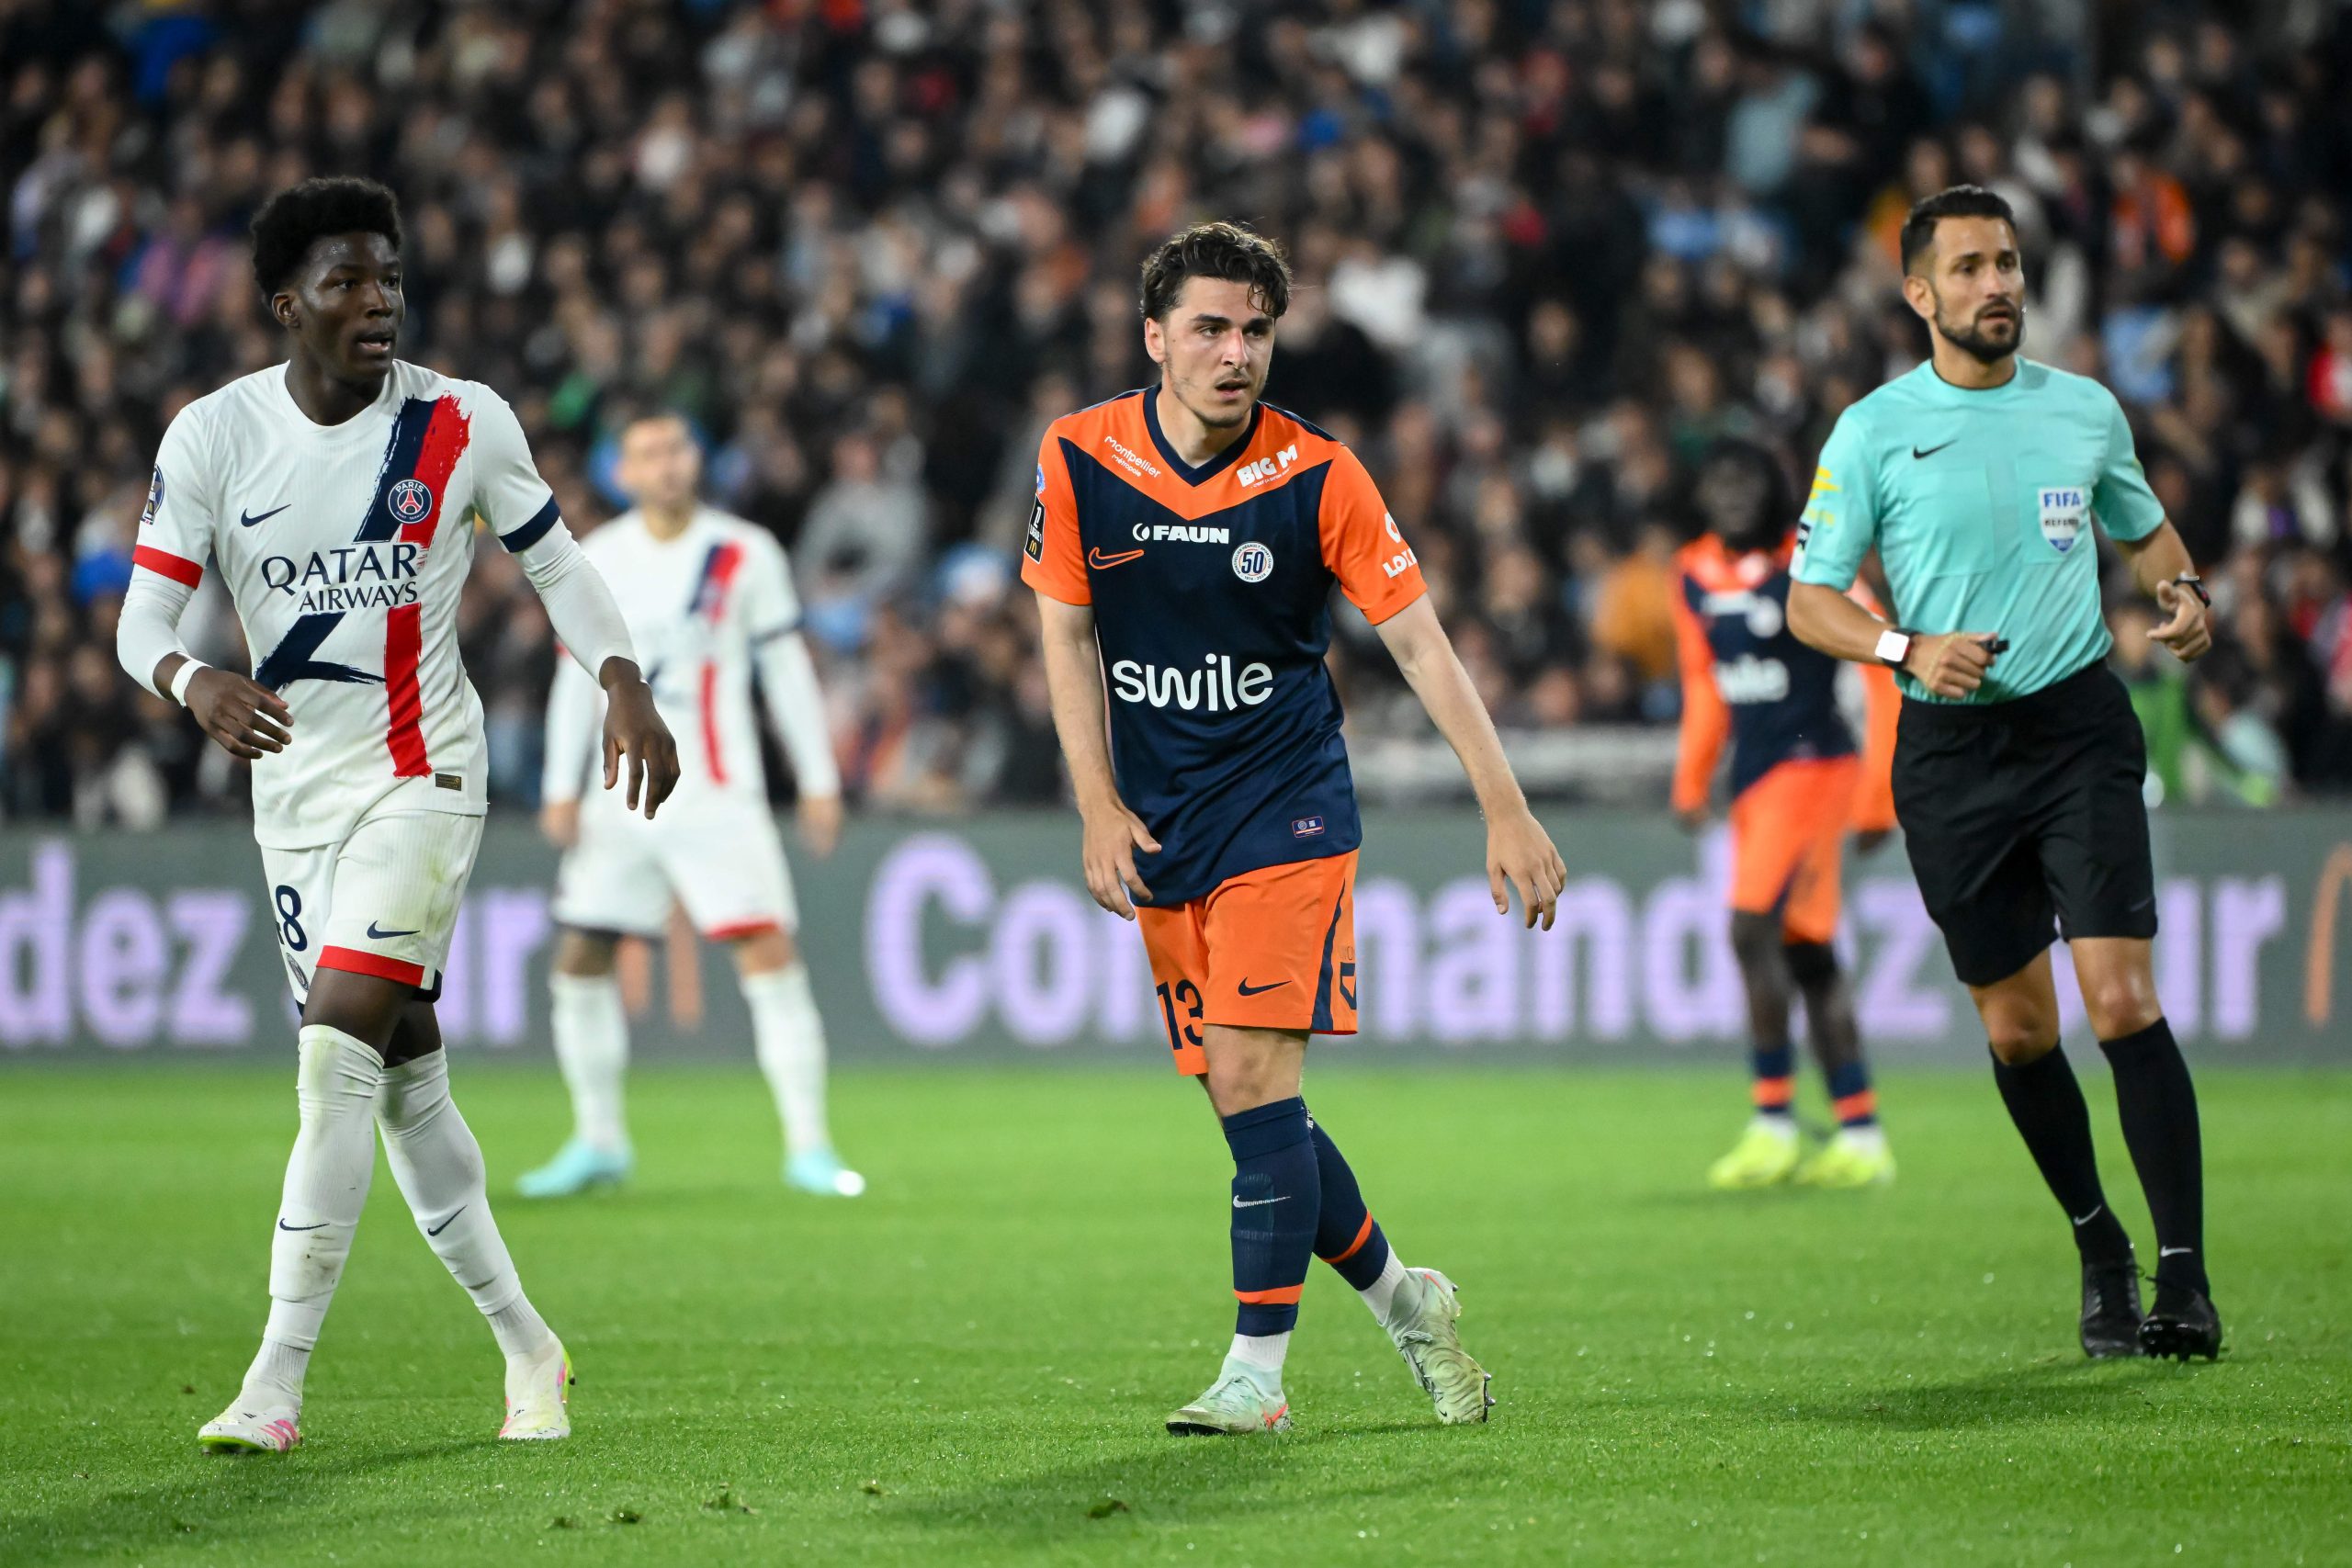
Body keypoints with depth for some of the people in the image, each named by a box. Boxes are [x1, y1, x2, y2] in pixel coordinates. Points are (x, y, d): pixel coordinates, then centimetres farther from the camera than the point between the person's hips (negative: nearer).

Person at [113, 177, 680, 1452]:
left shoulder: (462, 425, -5)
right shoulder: (213, 435, -3)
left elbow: (554, 559, 9)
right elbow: (143, 616, -6)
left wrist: (625, 688, -5)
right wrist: (195, 682, -28)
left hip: (419, 778, -3)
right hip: (293, 791, 3)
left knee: (339, 1053, -17)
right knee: (404, 1071, 7)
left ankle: (275, 1385, -18)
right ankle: (525, 1348, 23)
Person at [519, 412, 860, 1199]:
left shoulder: (745, 554, -1)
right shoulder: (598, 559, 7)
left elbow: (786, 669, 3)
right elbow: (578, 677, 12)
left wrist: (819, 782, 2)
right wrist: (561, 788, 6)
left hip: (717, 797, -3)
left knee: (770, 954, -13)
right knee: (579, 962, 1)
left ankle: (808, 1146, -8)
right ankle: (598, 1141, 17)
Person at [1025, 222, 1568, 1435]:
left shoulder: (1315, 476, -10)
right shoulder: (1079, 458, -3)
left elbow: (1419, 642, -5)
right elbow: (1070, 635, 6)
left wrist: (1505, 808, -9)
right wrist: (1100, 810, -3)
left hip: (1286, 810, -4)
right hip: (1158, 826, 4)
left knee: (1252, 1080, -16)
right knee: (1245, 1107, 5)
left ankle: (1257, 1371, -13)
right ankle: (1398, 1296, 25)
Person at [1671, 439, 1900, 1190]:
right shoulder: (1697, 577, 10)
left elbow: (1885, 675, -8)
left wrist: (1879, 797, -8)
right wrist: (1692, 783, 20)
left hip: (1812, 765, -8)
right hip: (1755, 779, 8)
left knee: (1753, 929, -17)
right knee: (1807, 954, 7)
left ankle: (1774, 1122, -12)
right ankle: (1861, 1136, 10)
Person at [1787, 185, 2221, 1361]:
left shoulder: (2086, 410, 6)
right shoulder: (1873, 432, -1)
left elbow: (2143, 527, 23)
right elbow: (1809, 598, 1)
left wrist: (2181, 590, 1)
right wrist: (1909, 650, -17)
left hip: (2079, 724, 0)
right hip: (1948, 747, 0)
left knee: (2121, 998, -13)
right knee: (2016, 1027, 5)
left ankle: (2184, 1280, -13)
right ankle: (2097, 1245, 25)